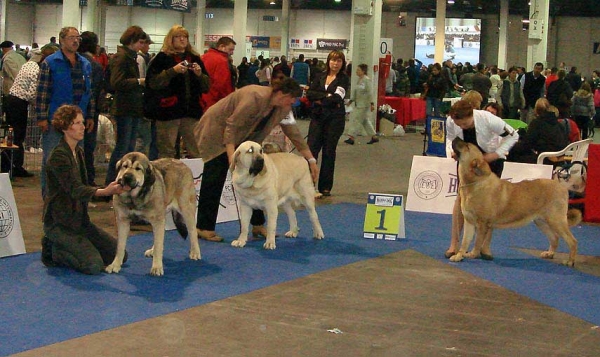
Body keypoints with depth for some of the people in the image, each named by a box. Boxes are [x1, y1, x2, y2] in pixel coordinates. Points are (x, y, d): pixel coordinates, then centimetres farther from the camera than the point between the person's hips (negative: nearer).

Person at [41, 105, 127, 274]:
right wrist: (104, 192, -46)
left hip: (79, 219, 9)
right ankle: (54, 251, 1)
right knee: (93, 265, -25)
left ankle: (62, 245, 14)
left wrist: (110, 190, 6)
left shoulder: (79, 152, 11)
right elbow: (74, 189, -31)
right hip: (59, 223, -9)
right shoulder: (58, 156, -18)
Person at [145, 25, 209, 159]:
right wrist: (173, 71, -17)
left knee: (196, 153, 2)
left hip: (191, 111, 4)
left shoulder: (195, 58, 16)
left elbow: (206, 86, 15)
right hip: (168, 111, -4)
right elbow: (153, 83, -8)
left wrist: (199, 74, -5)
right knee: (166, 153, -3)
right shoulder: (162, 58, 4)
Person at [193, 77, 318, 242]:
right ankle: (204, 228, -6)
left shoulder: (283, 108, -6)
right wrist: (231, 155, -35)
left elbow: (293, 133, 1)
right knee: (215, 178, -10)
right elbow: (232, 125, -30)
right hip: (216, 130, -8)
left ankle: (258, 225, 6)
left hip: (243, 137, 8)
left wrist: (311, 159, 0)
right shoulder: (256, 97, -31)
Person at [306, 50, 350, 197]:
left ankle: (325, 187, 8)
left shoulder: (344, 79, 1)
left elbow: (337, 97, -13)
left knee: (329, 152, 2)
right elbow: (309, 94, -1)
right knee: (311, 149, -7)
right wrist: (327, 95, -12)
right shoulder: (320, 77, 11)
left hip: (335, 118, -3)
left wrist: (320, 100, -8)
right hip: (317, 117, 3)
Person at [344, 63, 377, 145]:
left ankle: (351, 137, -5)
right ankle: (374, 137, 19)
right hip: (358, 104, 9)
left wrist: (372, 103, -17)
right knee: (365, 121, 12)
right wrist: (351, 100, 17)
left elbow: (369, 93, -15)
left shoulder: (367, 80, -13)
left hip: (364, 104, -9)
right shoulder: (359, 80, 12)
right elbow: (355, 91, 20)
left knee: (356, 119, -8)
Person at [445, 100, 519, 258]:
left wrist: (496, 154, -26)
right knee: (462, 195, -9)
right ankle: (454, 244, -7)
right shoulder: (450, 122, -24)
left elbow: (512, 136, -18)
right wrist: (452, 151, -22)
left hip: (491, 158, -2)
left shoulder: (488, 120, -34)